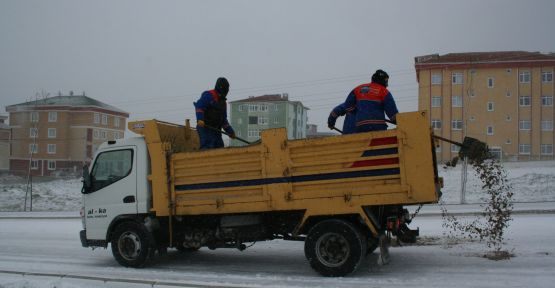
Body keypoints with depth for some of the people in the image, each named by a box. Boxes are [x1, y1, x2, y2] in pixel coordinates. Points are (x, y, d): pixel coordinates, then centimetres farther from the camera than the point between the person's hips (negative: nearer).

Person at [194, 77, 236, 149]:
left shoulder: (223, 102, 23)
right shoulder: (208, 95, -4)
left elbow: (223, 119, 28)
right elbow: (199, 106, -18)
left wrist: (230, 131, 21)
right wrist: (200, 119, -33)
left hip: (216, 130, 9)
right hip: (205, 127, -9)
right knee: (208, 148, -18)